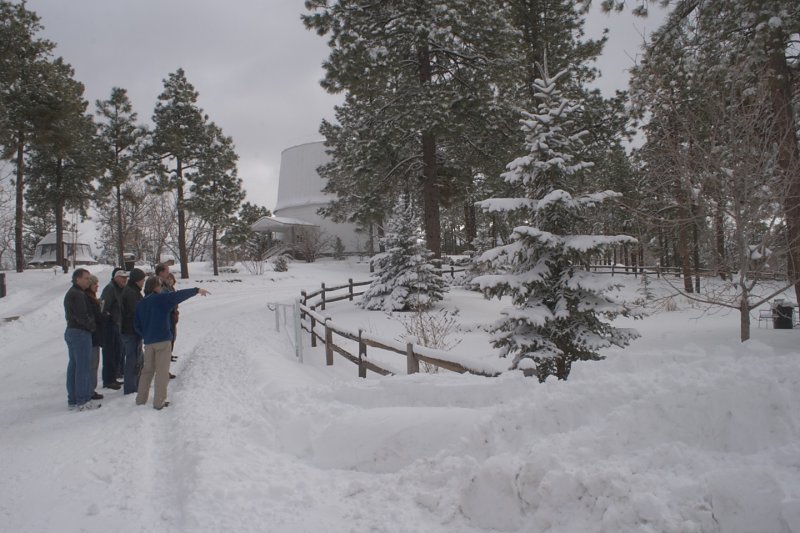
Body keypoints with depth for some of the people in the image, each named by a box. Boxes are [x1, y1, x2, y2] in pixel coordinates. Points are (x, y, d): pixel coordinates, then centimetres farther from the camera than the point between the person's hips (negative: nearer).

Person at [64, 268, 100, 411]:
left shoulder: (69, 293, 17)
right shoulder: (78, 295, -16)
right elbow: (82, 317, -23)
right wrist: (92, 326, -7)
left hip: (70, 331, 11)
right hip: (81, 333, -11)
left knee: (73, 366, 14)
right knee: (83, 367, -6)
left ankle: (72, 400, 20)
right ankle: (83, 401, -2)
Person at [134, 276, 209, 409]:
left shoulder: (141, 304, 11)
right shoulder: (162, 298, -8)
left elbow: (137, 325, 13)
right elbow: (180, 295, -12)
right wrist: (197, 290, -5)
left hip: (148, 342, 6)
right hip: (163, 340, -6)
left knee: (147, 370, 17)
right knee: (162, 371, 0)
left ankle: (141, 399, 21)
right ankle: (159, 402, 3)